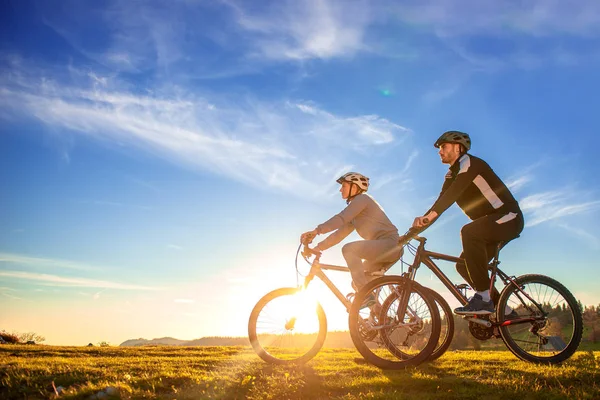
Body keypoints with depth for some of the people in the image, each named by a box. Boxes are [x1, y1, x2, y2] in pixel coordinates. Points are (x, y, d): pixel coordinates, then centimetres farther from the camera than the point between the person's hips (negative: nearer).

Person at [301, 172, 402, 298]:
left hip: (389, 242, -10)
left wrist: (316, 231, -31)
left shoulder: (362, 198, -5)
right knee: (357, 282, 7)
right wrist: (318, 248, 10)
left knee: (348, 249, -25)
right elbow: (340, 234, 19)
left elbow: (341, 218, -21)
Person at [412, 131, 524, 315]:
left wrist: (429, 216, -44)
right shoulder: (452, 175, 13)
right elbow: (442, 200, 1)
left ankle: (483, 298, -31)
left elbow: (454, 192, -32)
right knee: (463, 265, 1)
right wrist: (421, 222, -14)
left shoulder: (469, 163, -15)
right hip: (491, 224, 10)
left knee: (469, 232, -35)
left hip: (509, 217, -9)